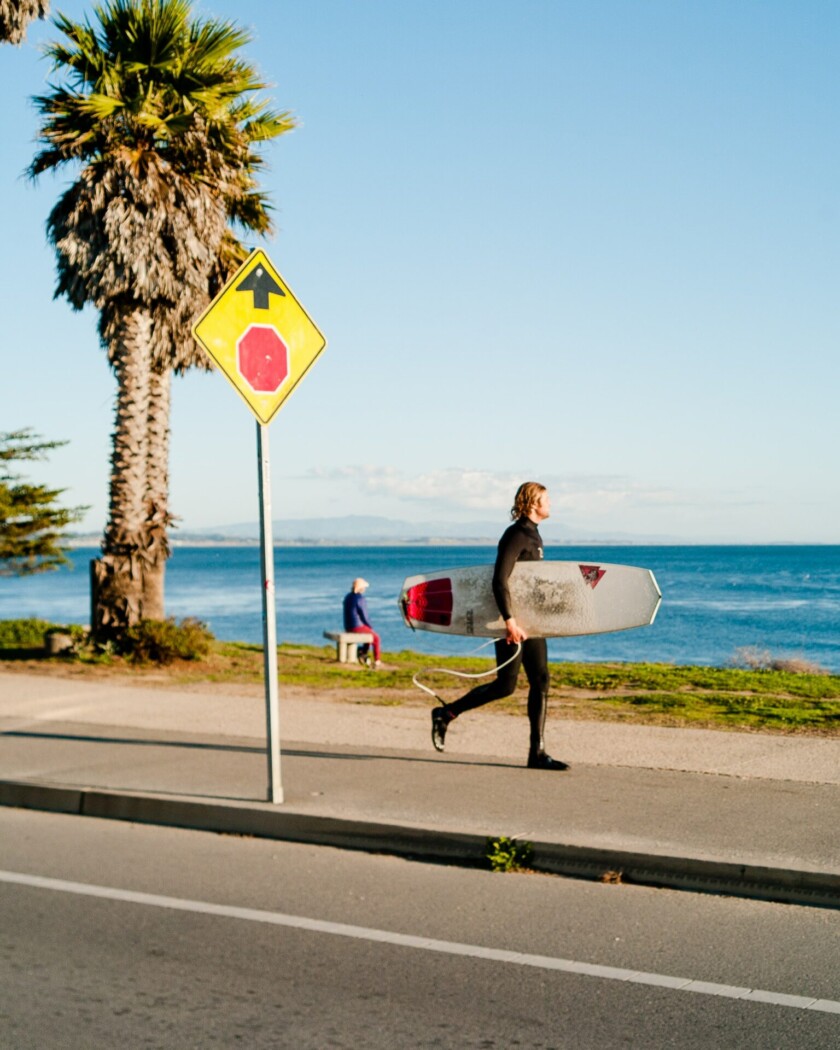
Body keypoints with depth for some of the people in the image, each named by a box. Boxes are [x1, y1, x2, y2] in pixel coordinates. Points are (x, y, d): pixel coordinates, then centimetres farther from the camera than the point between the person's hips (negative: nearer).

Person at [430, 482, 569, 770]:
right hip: (512, 620, -9)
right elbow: (499, 581, -23)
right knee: (505, 685, -6)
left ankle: (537, 752, 4)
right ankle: (446, 714, 9)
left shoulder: (532, 535, 16)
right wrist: (510, 621, -30)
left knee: (540, 682, 3)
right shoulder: (515, 535, -14)